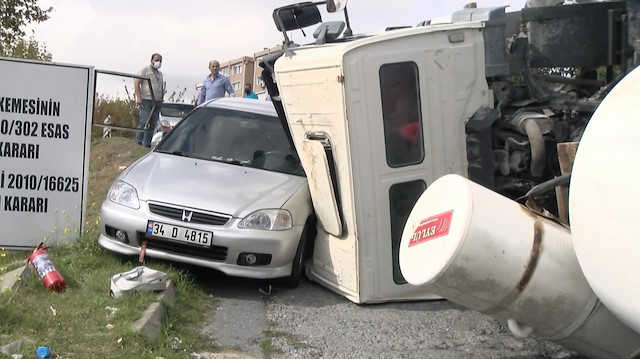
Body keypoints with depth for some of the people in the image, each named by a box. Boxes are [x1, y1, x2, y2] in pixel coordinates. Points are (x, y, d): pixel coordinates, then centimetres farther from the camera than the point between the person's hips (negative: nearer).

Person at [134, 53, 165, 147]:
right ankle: (138, 142, -13)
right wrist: (138, 97, -15)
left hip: (157, 102, 7)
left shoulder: (160, 73, 22)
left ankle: (147, 143, 8)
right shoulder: (145, 70, 1)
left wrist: (162, 99, 15)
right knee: (144, 123, -14)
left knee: (152, 124, 4)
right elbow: (136, 83, -6)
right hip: (146, 100, -7)